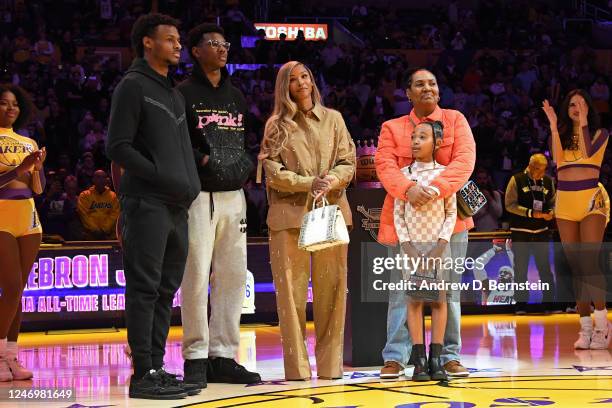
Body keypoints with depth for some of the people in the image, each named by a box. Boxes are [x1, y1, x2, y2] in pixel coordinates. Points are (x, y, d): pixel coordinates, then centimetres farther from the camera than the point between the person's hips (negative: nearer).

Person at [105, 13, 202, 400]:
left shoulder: (174, 93, 21)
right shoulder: (133, 87, -4)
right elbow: (118, 147, -11)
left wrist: (190, 186, 9)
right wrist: (163, 178, -15)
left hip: (177, 207, 8)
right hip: (147, 205, -8)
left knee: (166, 290, 9)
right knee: (145, 289, -7)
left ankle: (157, 368, 14)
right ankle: (144, 374, -7)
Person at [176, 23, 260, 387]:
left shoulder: (236, 96, 20)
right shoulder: (183, 94, -1)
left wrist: (246, 163, 6)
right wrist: (201, 159, -16)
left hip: (234, 195, 6)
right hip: (199, 194, -6)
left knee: (233, 276, 5)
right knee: (196, 277, -7)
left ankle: (223, 356, 12)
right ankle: (195, 358, 0)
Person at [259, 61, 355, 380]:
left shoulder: (333, 119, 14)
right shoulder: (276, 125, 8)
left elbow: (348, 163, 9)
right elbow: (273, 173, 0)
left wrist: (332, 180, -12)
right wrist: (309, 183, -13)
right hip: (290, 213, -2)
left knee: (331, 287, -1)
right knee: (291, 288, -5)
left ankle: (330, 364, 4)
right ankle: (297, 366, -2)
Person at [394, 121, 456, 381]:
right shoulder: (404, 174, 3)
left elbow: (451, 213, 2)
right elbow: (398, 214, 4)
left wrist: (440, 247, -8)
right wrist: (407, 246, -6)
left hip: (438, 245, 0)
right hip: (412, 245, 0)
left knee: (438, 299, -1)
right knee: (414, 299, -3)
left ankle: (436, 359, 3)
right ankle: (419, 360, -2)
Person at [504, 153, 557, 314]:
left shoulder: (548, 181, 8)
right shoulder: (517, 180, -4)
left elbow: (553, 203, 16)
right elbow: (510, 204, -9)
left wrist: (551, 212, -7)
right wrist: (531, 213, -17)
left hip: (541, 231, 3)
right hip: (520, 231, -3)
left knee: (545, 268, 3)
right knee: (520, 269, 2)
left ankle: (549, 303, 9)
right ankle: (520, 305, 9)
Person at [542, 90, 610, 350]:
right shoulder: (562, 134, 14)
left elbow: (588, 152, -13)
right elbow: (558, 158, -4)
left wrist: (584, 122, -13)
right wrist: (554, 126, -8)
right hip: (565, 201, 4)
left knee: (589, 261, -16)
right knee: (575, 266, 2)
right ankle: (585, 327, 4)